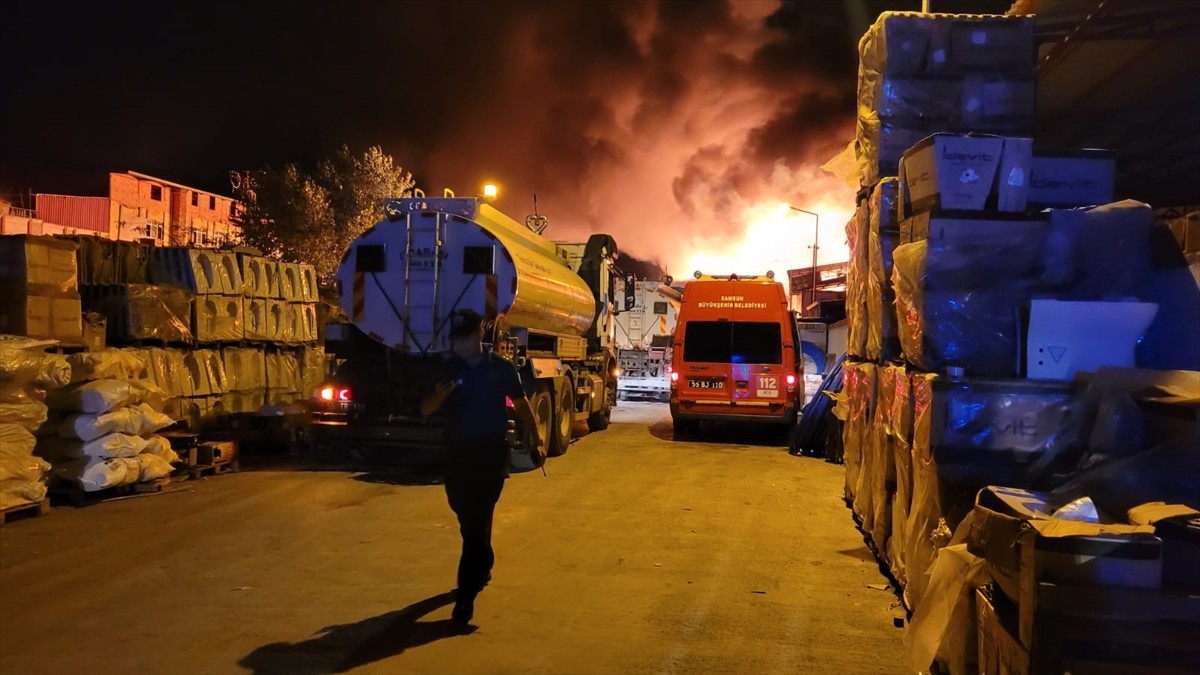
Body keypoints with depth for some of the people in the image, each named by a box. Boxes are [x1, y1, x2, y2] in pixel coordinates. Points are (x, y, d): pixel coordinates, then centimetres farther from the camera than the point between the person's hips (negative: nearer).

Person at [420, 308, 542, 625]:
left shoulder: (501, 368, -3)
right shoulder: (448, 370, 2)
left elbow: (521, 404, 9)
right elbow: (425, 410, -1)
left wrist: (536, 441, 7)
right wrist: (439, 395, -23)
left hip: (491, 455, -3)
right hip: (457, 454, 3)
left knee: (477, 522, -7)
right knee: (467, 519, 16)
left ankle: (466, 595, -7)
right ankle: (483, 567, 42)